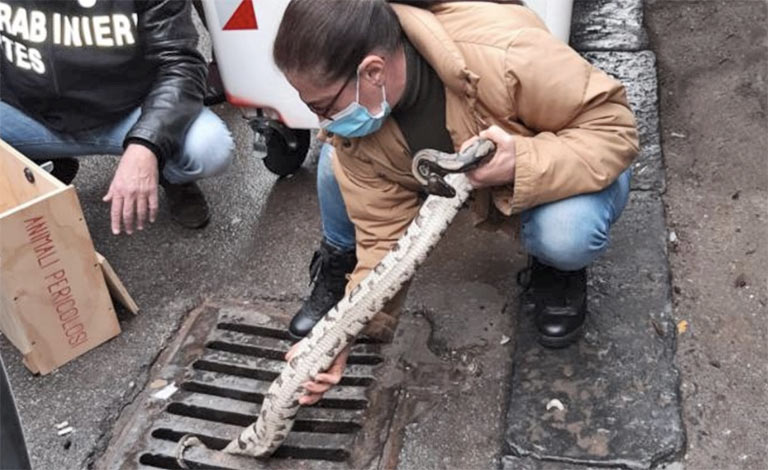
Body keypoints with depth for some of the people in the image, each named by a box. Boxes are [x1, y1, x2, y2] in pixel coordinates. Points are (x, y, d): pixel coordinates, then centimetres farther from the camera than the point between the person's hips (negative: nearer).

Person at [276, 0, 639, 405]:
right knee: (336, 166, -18)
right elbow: (385, 237, -19)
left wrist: (522, 165, -46)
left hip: (560, 170, -3)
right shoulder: (354, 130, -22)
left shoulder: (502, 54, -39)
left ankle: (558, 268, -2)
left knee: (565, 232, -40)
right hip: (470, 186, 4)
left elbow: (615, 126, -30)